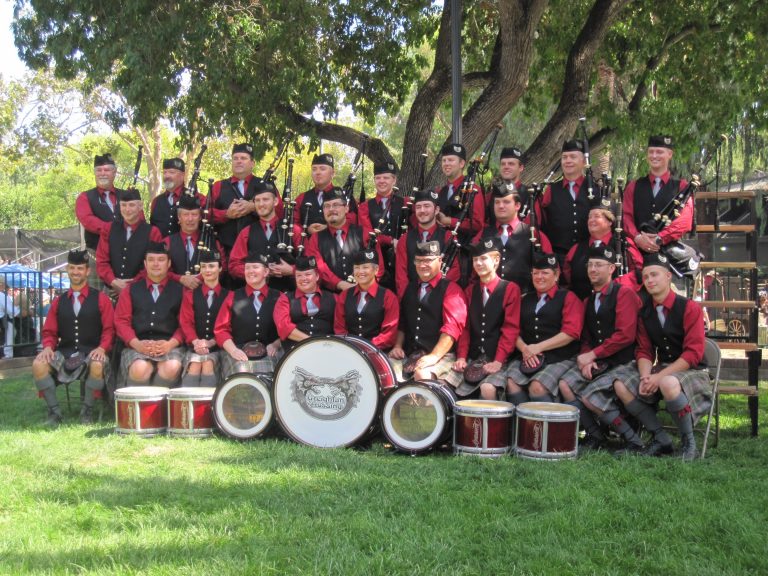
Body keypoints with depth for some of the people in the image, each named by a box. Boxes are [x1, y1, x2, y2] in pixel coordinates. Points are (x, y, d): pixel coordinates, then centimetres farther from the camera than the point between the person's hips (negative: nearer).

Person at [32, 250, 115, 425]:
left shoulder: (101, 299, 7)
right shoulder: (58, 302, 17)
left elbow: (109, 329, 2)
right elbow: (49, 332, 14)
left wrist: (102, 348, -17)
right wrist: (48, 347, -7)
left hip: (92, 352, -3)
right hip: (64, 353, 3)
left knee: (98, 365, -37)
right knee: (38, 364, -25)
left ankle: (87, 410, -13)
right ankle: (54, 411, -9)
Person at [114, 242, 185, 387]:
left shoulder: (179, 290, 14)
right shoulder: (131, 290, 18)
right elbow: (121, 320, 9)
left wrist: (170, 344, -12)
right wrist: (137, 344, -9)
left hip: (170, 346, 0)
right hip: (138, 346, 0)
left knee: (172, 368, -33)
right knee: (140, 369, -33)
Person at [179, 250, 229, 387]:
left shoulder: (228, 296, 8)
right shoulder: (190, 295, 13)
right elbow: (186, 322, 4)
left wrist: (211, 342, -15)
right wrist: (195, 342, -15)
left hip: (217, 346, -1)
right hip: (195, 346, 1)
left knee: (208, 364, -28)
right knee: (194, 365, -26)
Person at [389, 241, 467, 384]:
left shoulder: (451, 289, -1)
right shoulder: (410, 288, 20)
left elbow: (453, 326, -13)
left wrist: (434, 356, -24)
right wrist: (398, 346, 4)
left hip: (441, 355, -5)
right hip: (408, 355, 5)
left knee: (422, 375, -35)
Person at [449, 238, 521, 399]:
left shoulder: (510, 289, 0)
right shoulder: (470, 291, 15)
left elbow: (510, 329, -7)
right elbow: (465, 327, 10)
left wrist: (498, 361, -16)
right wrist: (461, 357, -3)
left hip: (497, 361, -4)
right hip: (472, 360, 4)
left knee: (488, 388, -31)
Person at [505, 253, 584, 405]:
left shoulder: (568, 298, 6)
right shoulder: (525, 300, 21)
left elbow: (570, 333, -6)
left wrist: (538, 347, -11)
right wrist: (524, 349, -7)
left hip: (559, 359, -4)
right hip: (525, 357, 4)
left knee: (537, 386, -29)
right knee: (510, 382, -24)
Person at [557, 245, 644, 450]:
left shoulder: (624, 294, -9)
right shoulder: (588, 300, 15)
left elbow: (625, 335, -19)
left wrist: (592, 355, -15)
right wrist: (586, 360, -6)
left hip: (623, 364, -7)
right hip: (597, 363, 7)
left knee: (589, 396, -22)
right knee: (565, 384, -13)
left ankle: (633, 439, -5)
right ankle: (594, 436, -2)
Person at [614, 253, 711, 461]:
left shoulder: (689, 308, -12)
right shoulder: (645, 312, 7)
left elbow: (693, 353, -17)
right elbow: (644, 351, 7)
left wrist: (659, 377, -23)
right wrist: (645, 376, -15)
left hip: (692, 372, -6)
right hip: (661, 369, 7)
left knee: (668, 384, -39)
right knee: (621, 387, -15)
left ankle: (688, 441, -15)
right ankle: (661, 440, -4)